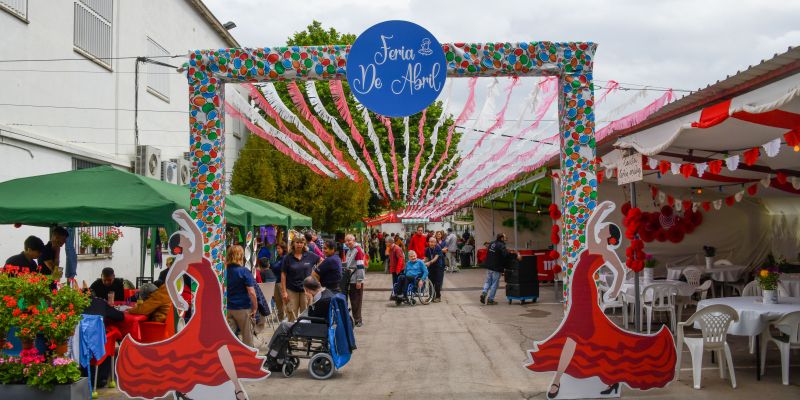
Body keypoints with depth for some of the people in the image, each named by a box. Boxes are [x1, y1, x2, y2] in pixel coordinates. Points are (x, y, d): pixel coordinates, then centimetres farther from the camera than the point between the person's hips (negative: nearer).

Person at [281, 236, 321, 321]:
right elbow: (283, 275, -4)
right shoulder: (288, 258, -5)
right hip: (292, 290, -1)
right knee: (292, 315, 2)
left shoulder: (310, 256, -1)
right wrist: (284, 291, -7)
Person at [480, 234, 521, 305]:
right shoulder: (501, 245, -17)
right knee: (494, 284, 2)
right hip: (496, 268, -7)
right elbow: (506, 254, -31)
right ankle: (490, 300, 5)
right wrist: (516, 256, -27)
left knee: (488, 281, 19)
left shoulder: (492, 244, 10)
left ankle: (484, 293, -1)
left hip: (489, 266, 7)